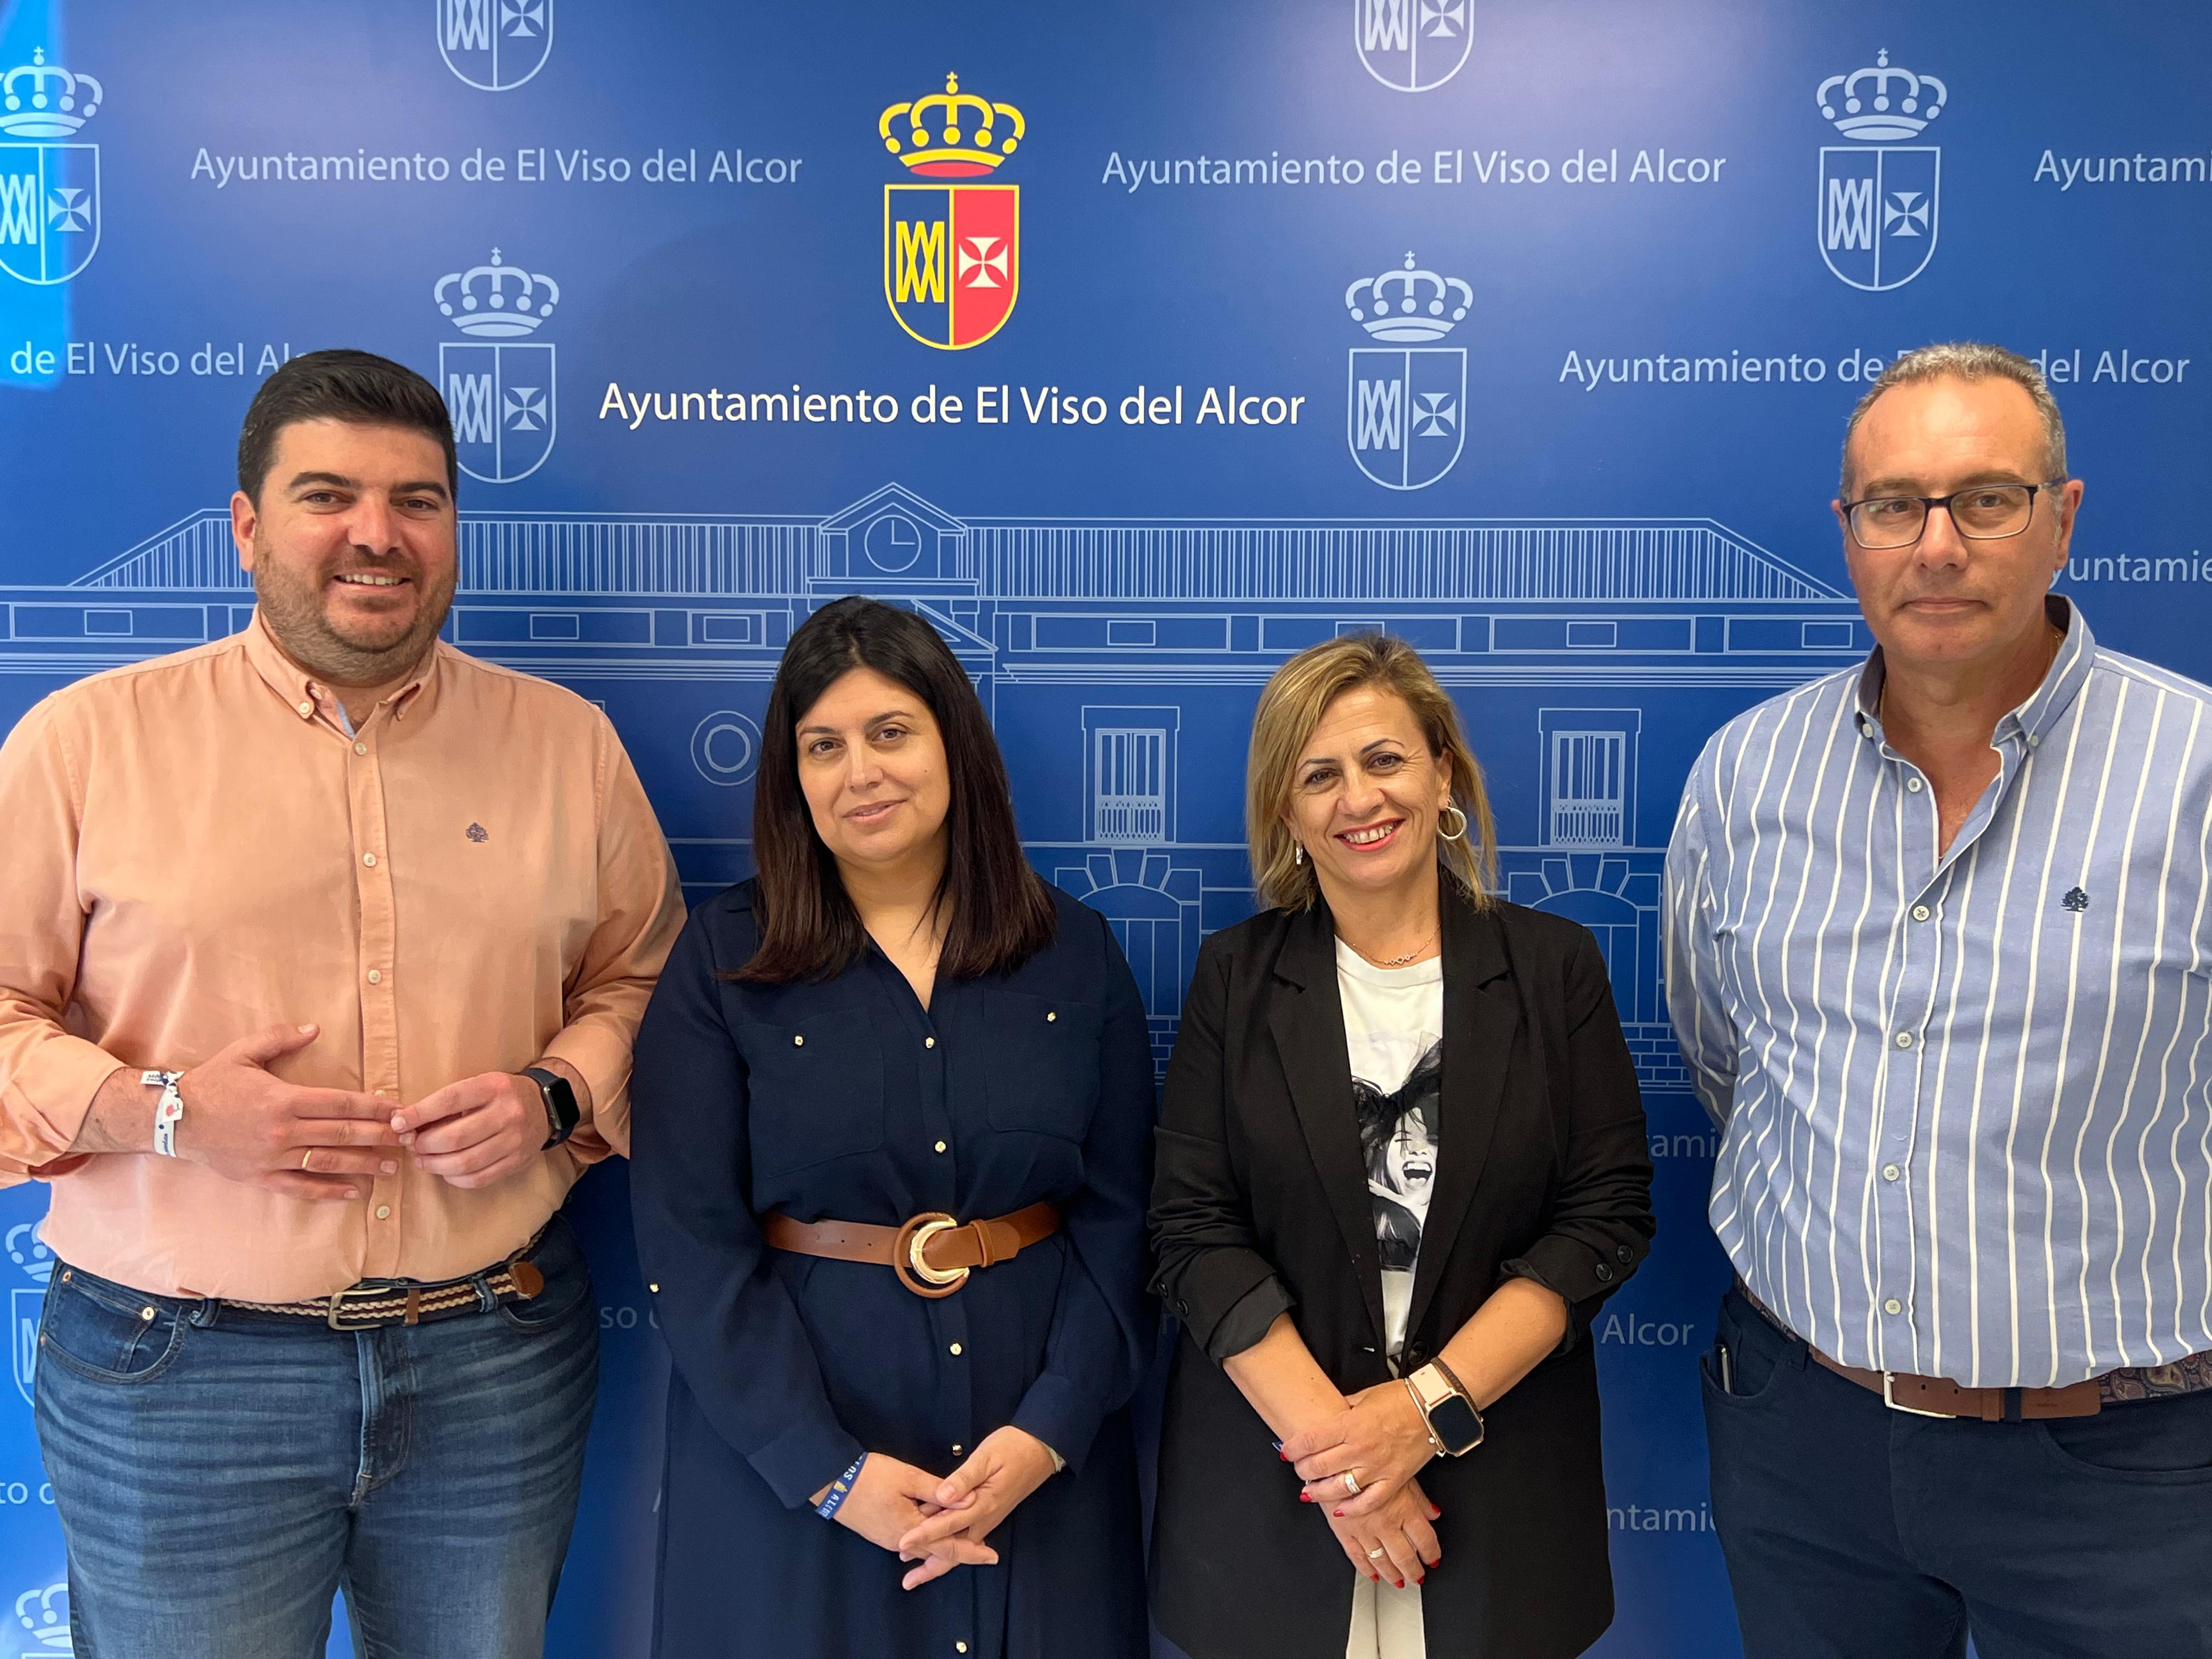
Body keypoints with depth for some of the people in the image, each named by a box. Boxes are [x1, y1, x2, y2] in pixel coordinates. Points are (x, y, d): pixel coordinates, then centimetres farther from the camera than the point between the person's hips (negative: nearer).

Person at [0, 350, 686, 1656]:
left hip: (500, 1358, 2)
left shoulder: (568, 743, 4)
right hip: (178, 1372, -2)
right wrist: (161, 1110, -16)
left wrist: (559, 1096, -8)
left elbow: (643, 982, 11)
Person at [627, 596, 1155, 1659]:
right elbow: (691, 1248, -9)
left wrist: (1049, 1432, -12)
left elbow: (1120, 1220, -1)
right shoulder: (724, 962, -5)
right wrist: (832, 1473, -15)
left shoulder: (1076, 956, 0)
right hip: (783, 1465, -1)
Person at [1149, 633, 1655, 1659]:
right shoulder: (1236, 978, -1)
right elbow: (1196, 1233, -6)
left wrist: (1430, 1405, -15)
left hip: (1502, 1491, 0)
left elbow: (1608, 1216, -6)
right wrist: (1328, 1437, -15)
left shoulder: (1553, 968, -2)